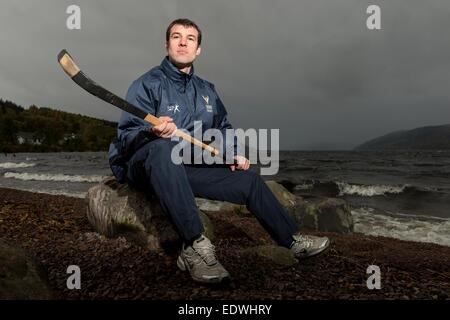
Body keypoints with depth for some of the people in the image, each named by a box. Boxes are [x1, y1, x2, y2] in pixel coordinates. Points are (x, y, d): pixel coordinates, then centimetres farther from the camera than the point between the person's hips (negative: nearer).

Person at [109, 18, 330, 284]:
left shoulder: (207, 91, 14)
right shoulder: (148, 84, -6)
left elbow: (223, 128, 25)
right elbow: (127, 135, -16)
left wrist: (235, 152, 7)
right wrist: (153, 132, -37)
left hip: (187, 169, 6)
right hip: (140, 164, -5)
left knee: (250, 180, -1)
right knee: (163, 148, -42)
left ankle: (294, 239, 16)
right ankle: (195, 245, -42)